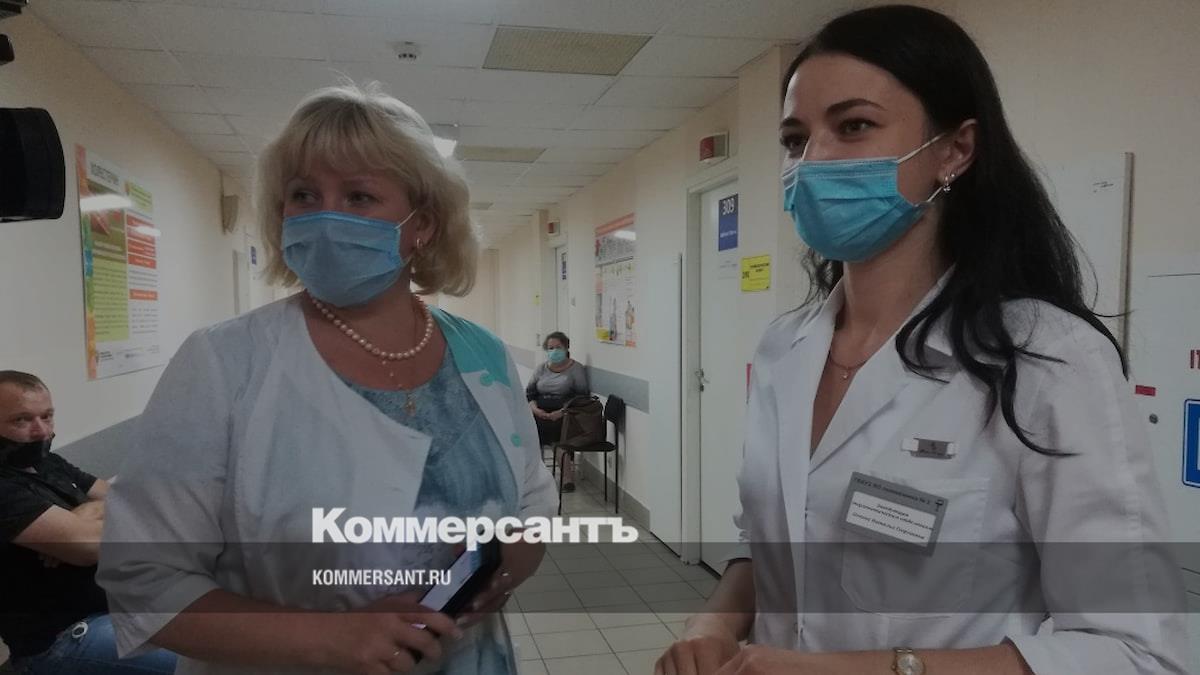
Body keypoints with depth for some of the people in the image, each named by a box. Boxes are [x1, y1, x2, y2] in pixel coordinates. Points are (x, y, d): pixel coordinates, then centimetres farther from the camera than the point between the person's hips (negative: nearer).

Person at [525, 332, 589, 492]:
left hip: (565, 415, -4)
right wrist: (535, 409, -7)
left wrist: (562, 412, -17)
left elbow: (582, 396, -3)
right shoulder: (541, 368, 19)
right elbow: (529, 393, 15)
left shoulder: (576, 368, 6)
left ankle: (567, 477, -25)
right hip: (540, 413, 4)